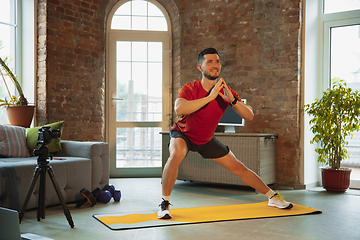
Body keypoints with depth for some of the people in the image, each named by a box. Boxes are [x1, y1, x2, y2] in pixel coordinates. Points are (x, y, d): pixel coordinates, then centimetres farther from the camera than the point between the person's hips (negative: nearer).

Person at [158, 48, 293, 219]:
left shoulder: (226, 92, -14)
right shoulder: (190, 89, -25)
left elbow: (249, 116, -19)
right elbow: (179, 109, -46)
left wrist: (232, 100, -36)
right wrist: (210, 96, -46)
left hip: (206, 140, 4)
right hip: (183, 134, -3)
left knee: (239, 168, 7)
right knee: (176, 155, -37)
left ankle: (273, 197, 25)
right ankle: (165, 203, -19)